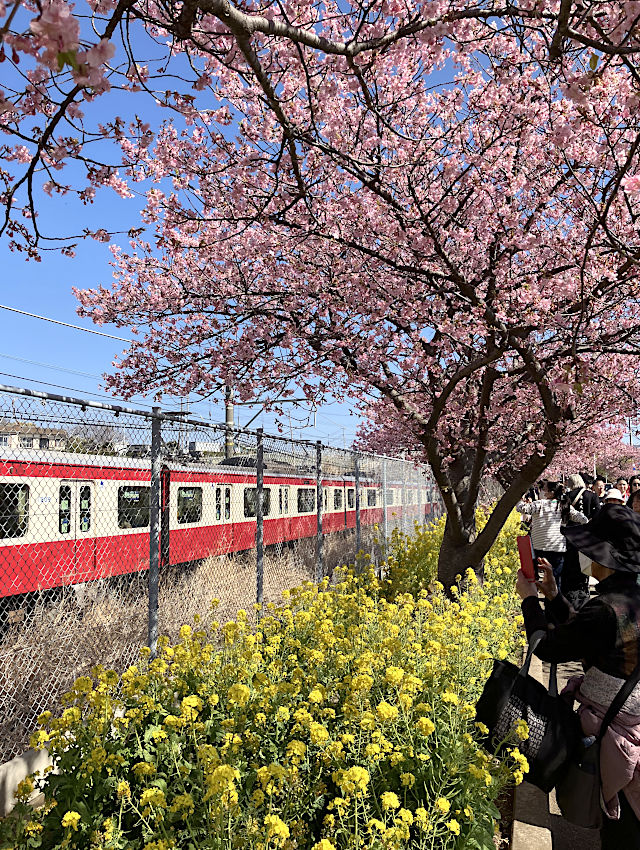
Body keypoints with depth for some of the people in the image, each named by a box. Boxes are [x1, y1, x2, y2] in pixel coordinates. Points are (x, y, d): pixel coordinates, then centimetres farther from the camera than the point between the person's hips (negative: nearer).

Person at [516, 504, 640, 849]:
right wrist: (552, 595, 4)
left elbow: (548, 648, -20)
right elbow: (581, 633, 9)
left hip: (612, 735, -8)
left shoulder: (607, 609, -33)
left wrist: (529, 599, -8)